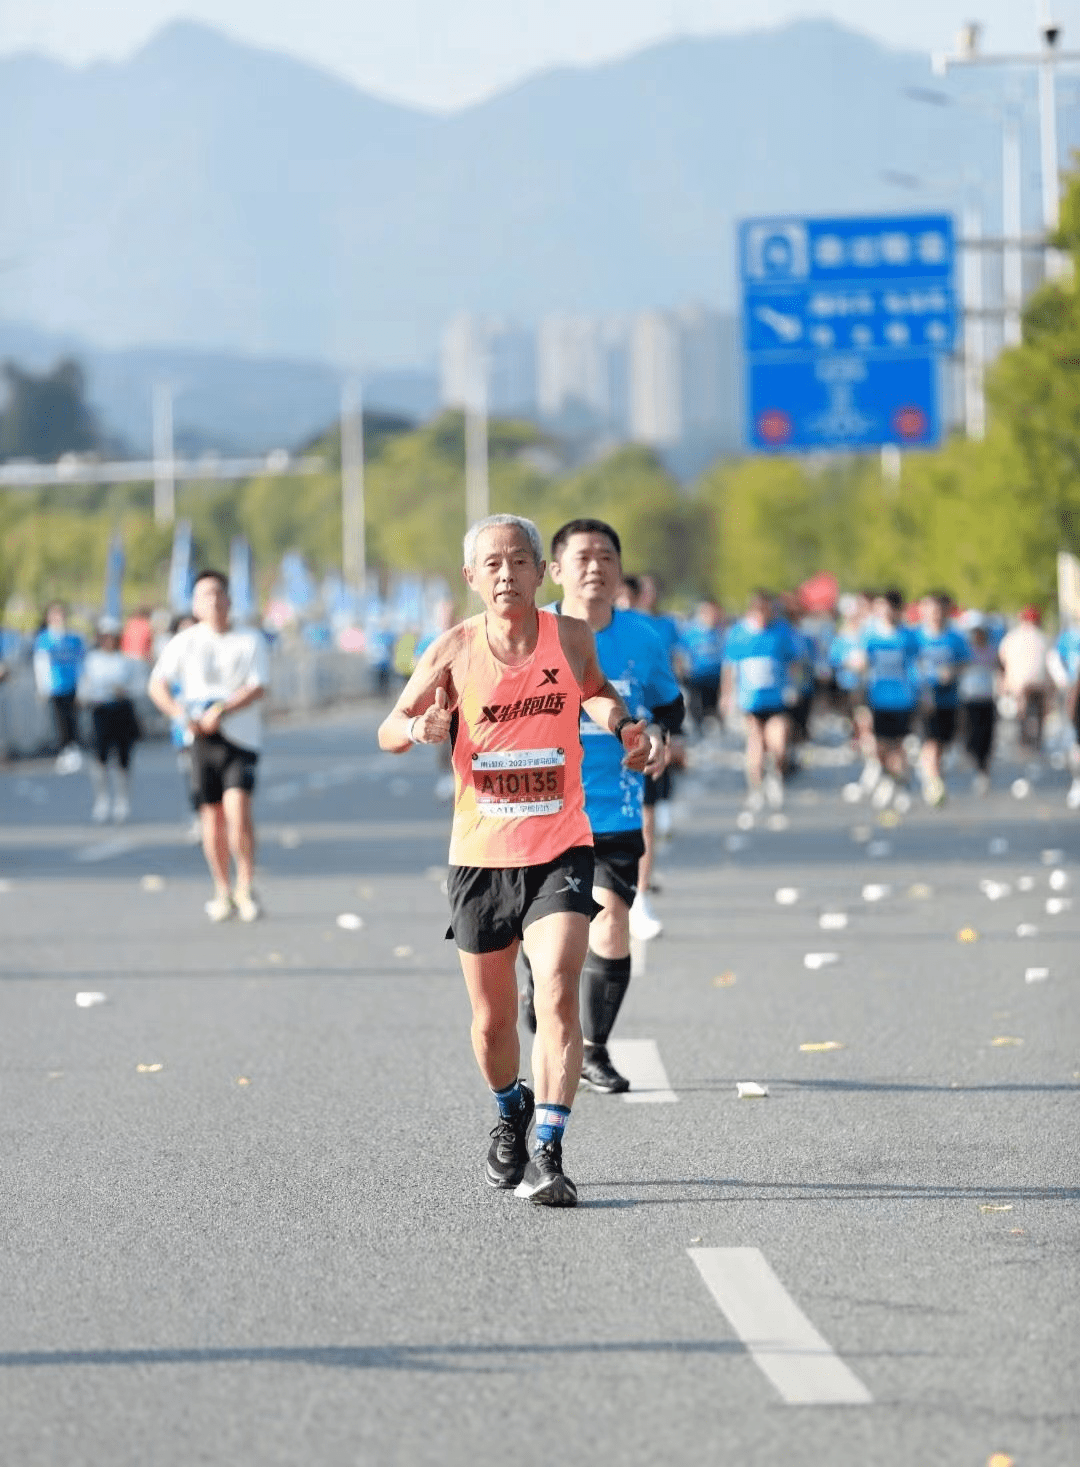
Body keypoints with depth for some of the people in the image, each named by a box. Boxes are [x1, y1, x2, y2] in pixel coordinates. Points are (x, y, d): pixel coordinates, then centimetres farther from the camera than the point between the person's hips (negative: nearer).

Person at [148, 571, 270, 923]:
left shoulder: (250, 640, 3)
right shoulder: (185, 642, 7)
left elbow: (257, 688, -7)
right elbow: (157, 684, 4)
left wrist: (222, 711, -19)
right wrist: (181, 715, -12)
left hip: (241, 734, -2)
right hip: (203, 737, 2)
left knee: (238, 809, -16)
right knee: (212, 816, 4)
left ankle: (246, 888, -5)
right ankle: (222, 893, 15)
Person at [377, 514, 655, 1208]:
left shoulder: (571, 637, -1)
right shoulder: (455, 649, -5)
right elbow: (389, 733, 0)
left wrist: (621, 722, 1)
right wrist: (421, 727, -23)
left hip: (560, 850, -1)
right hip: (480, 855, 1)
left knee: (557, 994, -20)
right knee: (493, 1020, 11)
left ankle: (548, 1153, -20)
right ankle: (512, 1112, 42)